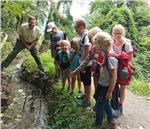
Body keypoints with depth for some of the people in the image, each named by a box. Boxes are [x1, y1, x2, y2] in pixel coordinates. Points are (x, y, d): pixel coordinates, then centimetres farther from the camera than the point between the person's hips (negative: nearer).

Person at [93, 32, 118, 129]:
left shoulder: (111, 58, -27)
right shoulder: (106, 55, 1)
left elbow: (114, 77, -25)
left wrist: (110, 91, -22)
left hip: (106, 87, -9)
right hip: (102, 85, 9)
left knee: (99, 105, 7)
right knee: (106, 103, 24)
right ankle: (110, 121, 42)